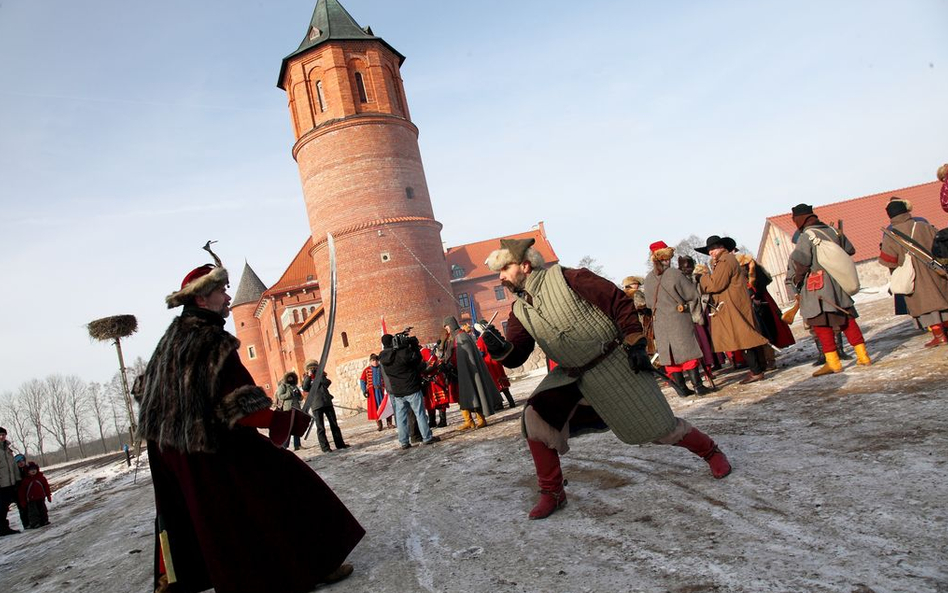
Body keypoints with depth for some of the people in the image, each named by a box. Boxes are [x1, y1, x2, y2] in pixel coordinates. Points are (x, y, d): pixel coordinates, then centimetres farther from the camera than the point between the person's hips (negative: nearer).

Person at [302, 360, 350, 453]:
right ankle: (325, 447, 1)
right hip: (316, 405, -2)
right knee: (320, 428, -2)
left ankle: (340, 444, 15)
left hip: (327, 402, 3)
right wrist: (309, 376, -9)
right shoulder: (306, 378, 10)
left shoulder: (321, 376, 15)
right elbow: (305, 388, -10)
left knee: (334, 424, 7)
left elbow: (327, 382, -5)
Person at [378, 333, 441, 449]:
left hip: (397, 392, 5)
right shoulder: (403, 352, -17)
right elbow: (417, 358, -6)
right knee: (420, 414, 4)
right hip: (412, 389, -5)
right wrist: (415, 345, 4)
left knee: (401, 417, 8)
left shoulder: (383, 357, 0)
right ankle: (427, 437, 7)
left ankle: (403, 442, 9)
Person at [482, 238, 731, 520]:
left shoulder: (566, 278, -17)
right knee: (534, 417, -14)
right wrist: (500, 349, -26)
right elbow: (516, 357, -4)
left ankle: (710, 451, 31)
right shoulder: (520, 311, 1)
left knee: (657, 425, 1)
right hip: (572, 377, 5)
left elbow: (619, 301, -15)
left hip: (615, 365, -5)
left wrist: (634, 343, -18)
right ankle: (552, 492, 1)